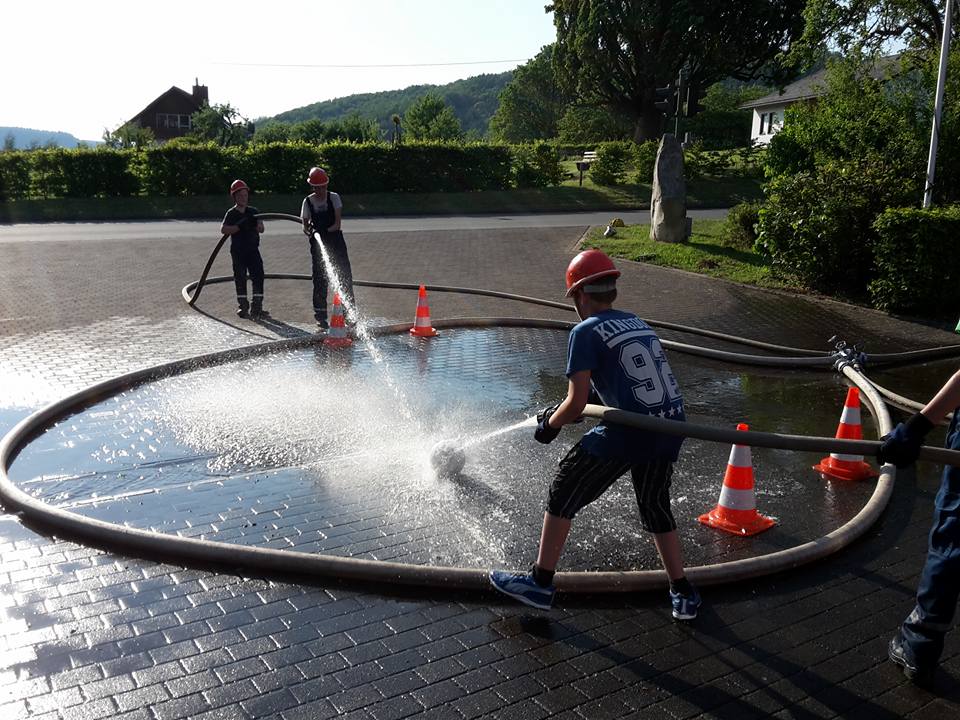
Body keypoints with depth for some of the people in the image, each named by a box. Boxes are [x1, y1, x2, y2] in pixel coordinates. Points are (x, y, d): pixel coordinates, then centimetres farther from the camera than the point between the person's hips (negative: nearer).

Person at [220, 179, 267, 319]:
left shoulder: (253, 212, 8)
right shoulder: (231, 213, -2)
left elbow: (261, 229, 0)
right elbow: (224, 229, -16)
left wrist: (257, 225, -21)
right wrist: (239, 226, -24)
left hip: (253, 249, 3)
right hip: (238, 251, -2)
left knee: (258, 276, -4)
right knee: (240, 279, 5)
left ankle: (257, 307, 2)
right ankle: (243, 307, 16)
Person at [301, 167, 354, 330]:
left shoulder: (334, 198, -2)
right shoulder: (308, 202, 0)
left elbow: (337, 224, -8)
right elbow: (305, 226, 3)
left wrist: (324, 231, -21)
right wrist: (309, 231, -18)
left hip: (335, 240, 0)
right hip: (317, 244, 0)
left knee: (345, 275, -1)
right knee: (320, 280, 1)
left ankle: (350, 311, 11)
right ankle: (320, 316, 8)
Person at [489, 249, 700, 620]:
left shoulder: (586, 331, -5)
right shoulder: (638, 323, 17)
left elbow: (577, 403, -11)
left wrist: (549, 424, 10)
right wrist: (563, 409, 29)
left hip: (628, 432, -7)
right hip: (672, 426, 7)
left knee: (563, 495, 11)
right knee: (656, 507, 26)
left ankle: (540, 583, 19)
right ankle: (683, 594, 31)